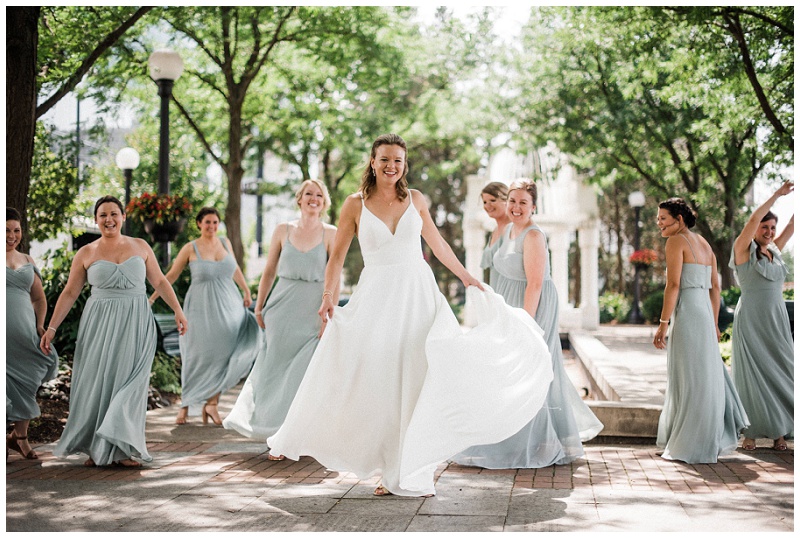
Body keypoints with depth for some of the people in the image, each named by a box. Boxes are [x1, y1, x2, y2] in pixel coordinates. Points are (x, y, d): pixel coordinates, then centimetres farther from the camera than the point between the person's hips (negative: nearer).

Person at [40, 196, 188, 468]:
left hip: (136, 324, 0)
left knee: (128, 382, -4)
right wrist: (51, 328, 0)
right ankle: (95, 448, 14)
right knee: (97, 383, 2)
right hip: (100, 324, 0)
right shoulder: (86, 254, 3)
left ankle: (122, 448, 1)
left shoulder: (140, 247, 6)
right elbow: (69, 293, 5)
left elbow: (159, 281, 10)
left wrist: (178, 310, 1)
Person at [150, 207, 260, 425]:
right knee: (198, 357, 0)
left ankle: (211, 403, 2)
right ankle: (186, 405, 13)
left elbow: (235, 268, 21)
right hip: (202, 308, -3)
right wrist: (151, 298, -2)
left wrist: (246, 291, 24)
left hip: (228, 307, 3)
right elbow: (170, 276, 1)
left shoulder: (225, 242, 6)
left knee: (224, 354, -4)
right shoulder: (190, 249, -4)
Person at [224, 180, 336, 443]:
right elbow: (269, 272, 12)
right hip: (283, 307, 2)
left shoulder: (330, 234, 1)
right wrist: (259, 307, 8)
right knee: (273, 366, 3)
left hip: (312, 310, -2)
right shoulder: (283, 230, 7)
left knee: (306, 370, -2)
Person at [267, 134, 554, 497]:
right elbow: (337, 255, 1)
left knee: (415, 381, 2)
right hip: (375, 299, -2)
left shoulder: (415, 199, 6)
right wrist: (328, 296, -12)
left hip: (418, 295, 2)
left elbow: (437, 243, 18)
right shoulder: (355, 204, 0)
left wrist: (466, 277, 23)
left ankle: (403, 473, 12)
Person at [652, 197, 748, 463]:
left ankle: (691, 447, 5)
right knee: (706, 375, 15)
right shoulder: (704, 243, 16)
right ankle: (713, 440, 24)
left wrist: (663, 323, -15)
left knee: (689, 381, -2)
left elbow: (673, 285, -15)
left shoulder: (676, 241, -8)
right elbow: (715, 287, 17)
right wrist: (713, 323, 21)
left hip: (686, 314, -8)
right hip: (705, 313, 8)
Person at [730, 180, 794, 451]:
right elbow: (753, 219, -16)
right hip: (750, 320, -6)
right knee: (752, 374, -3)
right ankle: (750, 432, 1)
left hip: (777, 322, 6)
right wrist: (776, 195, -15)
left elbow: (792, 225, 16)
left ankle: (778, 431, 8)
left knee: (779, 372, 3)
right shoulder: (744, 250, -3)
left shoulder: (774, 251, 14)